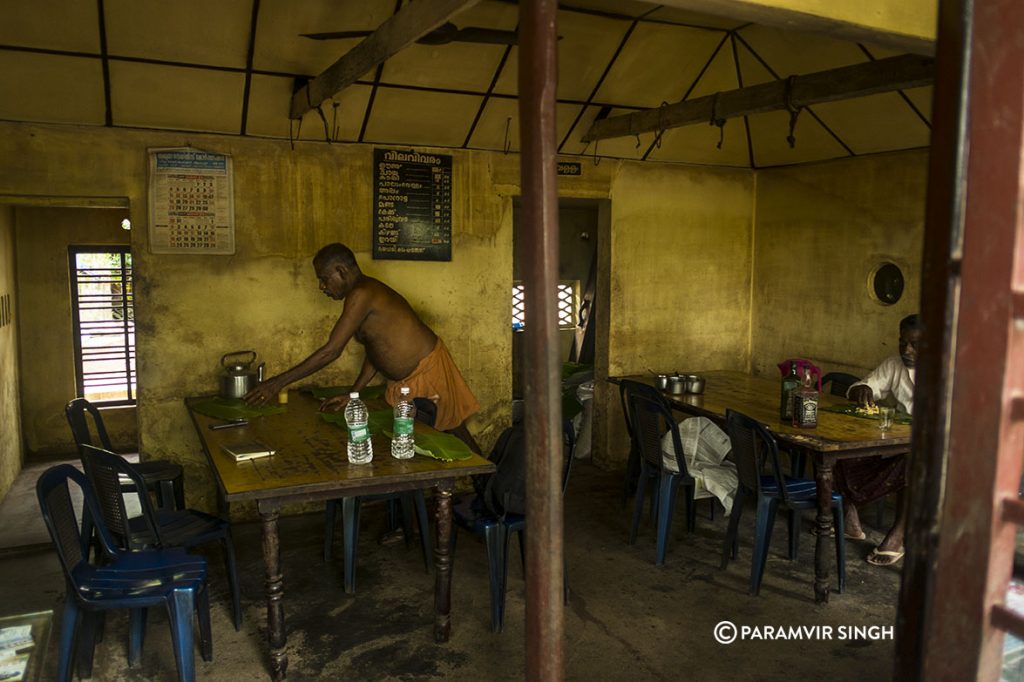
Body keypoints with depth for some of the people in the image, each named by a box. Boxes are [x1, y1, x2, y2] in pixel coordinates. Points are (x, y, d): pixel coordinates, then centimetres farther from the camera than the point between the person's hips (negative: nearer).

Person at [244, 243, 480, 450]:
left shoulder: (361, 294, -22)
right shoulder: (366, 296, 9)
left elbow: (331, 351, -25)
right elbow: (375, 350, 12)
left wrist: (279, 382, -20)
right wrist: (351, 395, 5)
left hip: (428, 371, -10)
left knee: (455, 433, 2)